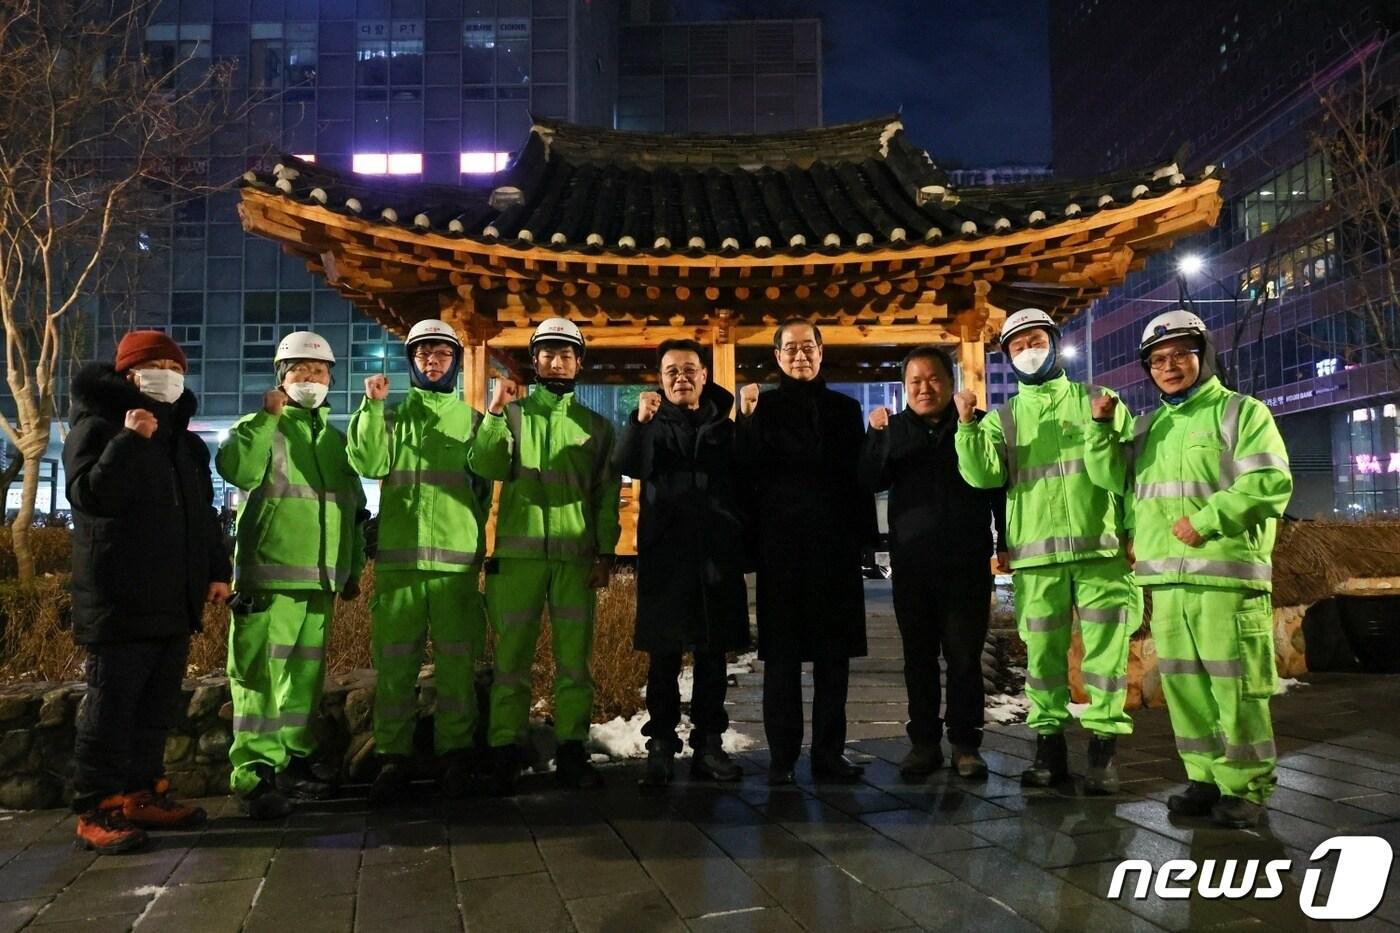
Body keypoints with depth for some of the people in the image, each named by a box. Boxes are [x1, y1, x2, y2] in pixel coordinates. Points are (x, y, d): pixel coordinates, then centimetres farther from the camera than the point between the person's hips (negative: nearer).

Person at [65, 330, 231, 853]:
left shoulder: (183, 440, 19)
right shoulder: (97, 427, -3)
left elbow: (204, 513, 23)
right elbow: (88, 495, -18)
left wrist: (216, 570, 18)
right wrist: (128, 441, -23)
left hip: (174, 600, 7)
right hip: (119, 599, -7)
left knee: (158, 706, 11)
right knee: (111, 705, -6)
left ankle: (142, 795, 21)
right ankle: (96, 810, 0)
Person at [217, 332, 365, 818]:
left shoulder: (337, 439, 19)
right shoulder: (260, 426, 3)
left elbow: (353, 508, 24)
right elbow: (236, 470, -20)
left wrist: (354, 567, 22)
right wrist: (267, 418, -18)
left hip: (321, 579, 6)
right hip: (269, 577, -5)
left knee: (306, 674, 11)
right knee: (261, 674, -9)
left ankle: (294, 761, 22)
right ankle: (254, 774, -6)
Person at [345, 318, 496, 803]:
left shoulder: (471, 418, 15)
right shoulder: (392, 414, 14)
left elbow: (485, 465, 1)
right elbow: (369, 463, -4)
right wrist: (372, 407, -11)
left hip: (456, 555, 0)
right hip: (398, 554, 0)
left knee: (457, 661, 1)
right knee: (394, 660, 0)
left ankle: (455, 754, 9)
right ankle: (393, 757, 8)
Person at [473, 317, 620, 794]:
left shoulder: (596, 426, 14)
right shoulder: (512, 414, 10)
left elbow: (607, 494, 11)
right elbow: (492, 466, -6)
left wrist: (605, 552, 2)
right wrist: (495, 411, -15)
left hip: (576, 556, 1)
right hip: (518, 551, -1)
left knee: (575, 657, 1)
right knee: (511, 655, -1)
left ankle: (571, 750, 8)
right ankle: (505, 751, 5)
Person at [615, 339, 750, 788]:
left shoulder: (725, 427, 12)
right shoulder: (652, 426, 8)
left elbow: (745, 489, 10)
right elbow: (625, 465, -12)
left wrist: (746, 546, 1)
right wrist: (638, 421, -29)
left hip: (718, 556, 2)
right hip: (665, 555, -2)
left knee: (713, 655, 6)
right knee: (664, 656, -1)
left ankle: (709, 744, 13)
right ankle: (660, 746, 4)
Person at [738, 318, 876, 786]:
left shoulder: (845, 408, 13)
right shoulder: (762, 406, 7)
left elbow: (860, 476, 10)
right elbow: (750, 471, -6)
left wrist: (866, 537, 4)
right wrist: (747, 418, -18)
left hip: (836, 548, 2)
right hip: (781, 548, -2)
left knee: (834, 654, 5)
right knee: (782, 655, 1)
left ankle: (829, 752, 12)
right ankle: (781, 755, 7)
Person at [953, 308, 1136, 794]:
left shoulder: (1098, 401, 10)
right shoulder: (1002, 419, 11)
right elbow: (982, 474, -5)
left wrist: (1134, 534, -4)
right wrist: (966, 425, -17)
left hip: (1101, 549, -1)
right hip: (1037, 555, 1)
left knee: (1106, 651, -2)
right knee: (1043, 654, 5)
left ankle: (1104, 748, 7)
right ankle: (1049, 744, 15)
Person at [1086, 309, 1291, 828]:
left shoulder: (1241, 412, 1)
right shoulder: (1151, 426, 19)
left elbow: (1272, 483, -10)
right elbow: (1112, 478, 14)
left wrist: (1205, 518, -17)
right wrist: (1102, 427, 1)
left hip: (1226, 574, -6)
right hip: (1166, 578, 6)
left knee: (1234, 686, -4)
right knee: (1183, 686, 9)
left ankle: (1247, 788, 7)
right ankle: (1206, 778, 19)